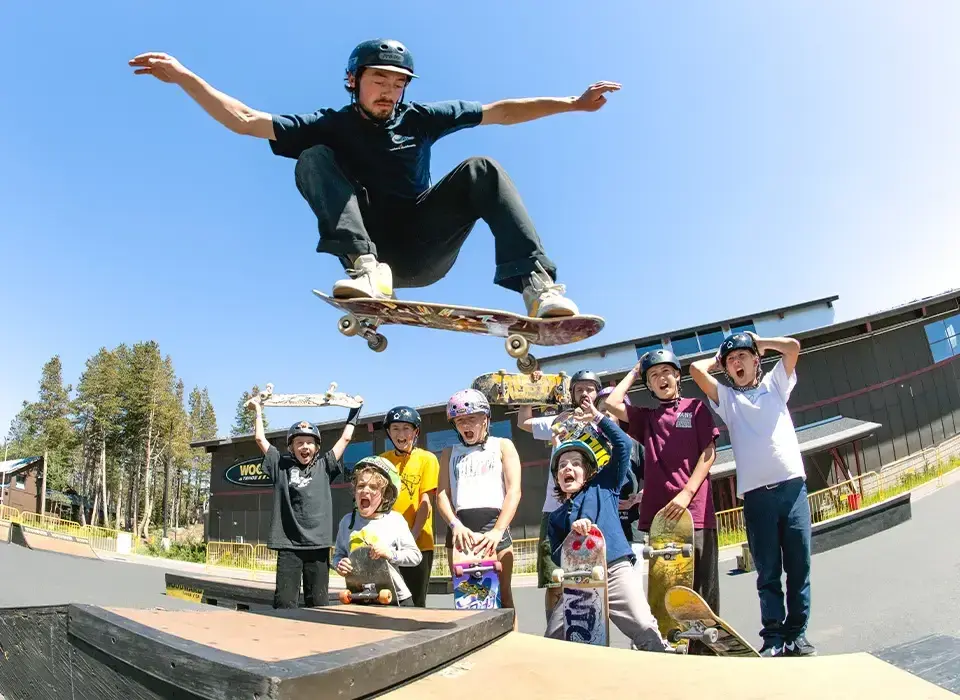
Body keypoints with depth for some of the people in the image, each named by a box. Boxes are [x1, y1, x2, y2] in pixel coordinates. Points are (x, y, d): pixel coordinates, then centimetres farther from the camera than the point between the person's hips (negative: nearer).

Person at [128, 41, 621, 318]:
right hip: (365, 250, -1)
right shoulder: (330, 126, 7)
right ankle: (366, 271, -40)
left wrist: (572, 104, 3)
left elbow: (500, 112, 8)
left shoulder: (419, 119, 10)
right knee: (314, 159, -16)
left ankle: (538, 285, -34)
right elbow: (244, 121, 0)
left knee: (480, 170, -17)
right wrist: (183, 77, -8)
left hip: (422, 253, 1)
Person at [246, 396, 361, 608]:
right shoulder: (281, 465, 8)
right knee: (284, 603, -2)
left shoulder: (323, 466, 10)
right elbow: (260, 438, 10)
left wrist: (354, 410, 18)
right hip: (288, 544, -1)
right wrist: (258, 410, 18)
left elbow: (346, 438, 12)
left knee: (318, 604, 7)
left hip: (318, 544, 1)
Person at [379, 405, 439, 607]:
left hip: (418, 544, -3)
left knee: (416, 603, 5)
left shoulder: (426, 459, -1)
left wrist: (412, 536, -14)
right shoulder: (382, 460, 8)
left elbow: (426, 502, -6)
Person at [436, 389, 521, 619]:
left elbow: (514, 491, -2)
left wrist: (497, 531, -15)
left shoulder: (502, 446, 10)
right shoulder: (449, 453, 18)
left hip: (494, 526, -2)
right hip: (460, 529, 3)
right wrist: (455, 526, -12)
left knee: (502, 596, 1)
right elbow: (442, 495, 8)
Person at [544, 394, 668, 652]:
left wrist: (597, 416, 10)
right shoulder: (556, 517, 20)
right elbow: (556, 556, 8)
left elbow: (622, 445, 6)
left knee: (646, 631, -18)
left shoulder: (603, 486, 14)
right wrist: (572, 534, -12)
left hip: (616, 570, -3)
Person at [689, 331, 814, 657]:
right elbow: (697, 369, 1)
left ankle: (796, 634, 13)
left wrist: (759, 343, 16)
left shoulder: (774, 384, 16)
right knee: (768, 571, 2)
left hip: (792, 484, 1)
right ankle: (773, 638, 6)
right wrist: (718, 359, 18)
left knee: (799, 565, 3)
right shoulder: (725, 397, 14)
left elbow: (792, 346, 3)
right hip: (756, 492, 0)